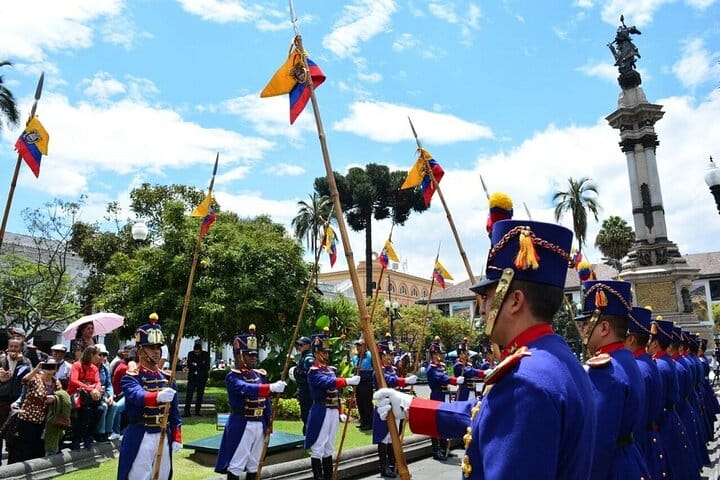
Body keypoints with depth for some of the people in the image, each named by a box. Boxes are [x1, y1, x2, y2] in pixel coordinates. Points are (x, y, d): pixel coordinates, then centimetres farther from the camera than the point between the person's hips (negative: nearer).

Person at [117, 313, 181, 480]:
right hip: (140, 438, -5)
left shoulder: (167, 377, 8)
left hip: (164, 436, 5)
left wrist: (177, 437, 6)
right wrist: (157, 396, -52)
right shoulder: (131, 377, -8)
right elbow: (137, 396, -32)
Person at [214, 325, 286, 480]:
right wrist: (272, 387, -45)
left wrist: (268, 423, 9)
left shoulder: (261, 375, 9)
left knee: (254, 464, 16)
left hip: (259, 425, 6)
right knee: (236, 465, 3)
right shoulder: (233, 376, -11)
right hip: (241, 425, -6)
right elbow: (246, 389, -32)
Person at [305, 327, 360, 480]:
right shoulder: (314, 371, -11)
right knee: (318, 449, -1)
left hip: (333, 412, 8)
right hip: (320, 413, -8)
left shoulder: (331, 369, 15)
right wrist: (348, 381, -42)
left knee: (329, 448, 15)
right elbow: (328, 383, -30)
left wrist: (340, 412, 13)